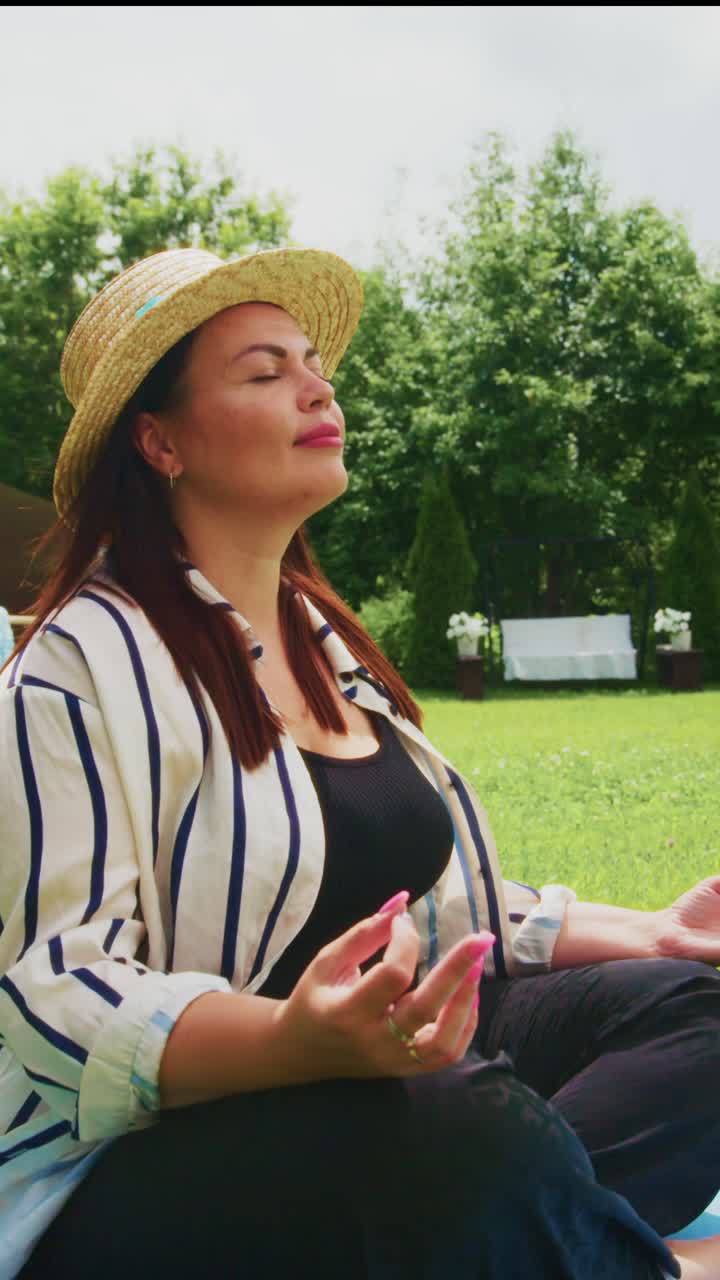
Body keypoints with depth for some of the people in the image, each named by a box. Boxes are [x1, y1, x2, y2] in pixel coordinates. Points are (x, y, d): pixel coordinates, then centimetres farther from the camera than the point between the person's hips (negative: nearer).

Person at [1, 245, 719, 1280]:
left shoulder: (325, 642, 16)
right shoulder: (88, 663, -10)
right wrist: (296, 1039, -36)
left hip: (388, 1065, 8)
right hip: (150, 1157, -8)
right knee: (482, 1133, -36)